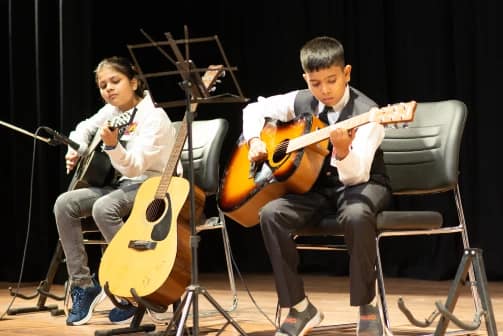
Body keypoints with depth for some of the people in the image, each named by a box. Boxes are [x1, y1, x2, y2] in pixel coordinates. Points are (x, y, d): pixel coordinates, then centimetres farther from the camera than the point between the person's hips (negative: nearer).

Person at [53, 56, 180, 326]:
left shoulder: (153, 117, -17)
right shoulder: (111, 111, 6)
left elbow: (135, 166, -28)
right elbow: (84, 127, 27)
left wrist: (113, 145, -44)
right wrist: (76, 151, 8)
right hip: (123, 184, 8)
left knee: (103, 208, -36)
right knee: (64, 204, -11)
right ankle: (83, 284, -7)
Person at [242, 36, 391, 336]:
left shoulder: (366, 112, -18)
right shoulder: (301, 102, -1)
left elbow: (356, 176, -26)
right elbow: (255, 109, 15)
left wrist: (343, 150, -46)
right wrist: (255, 141, -2)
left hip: (363, 184, -5)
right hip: (319, 186, 5)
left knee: (356, 215, -41)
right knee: (271, 214, -23)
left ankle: (367, 306, -21)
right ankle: (300, 307, -12)